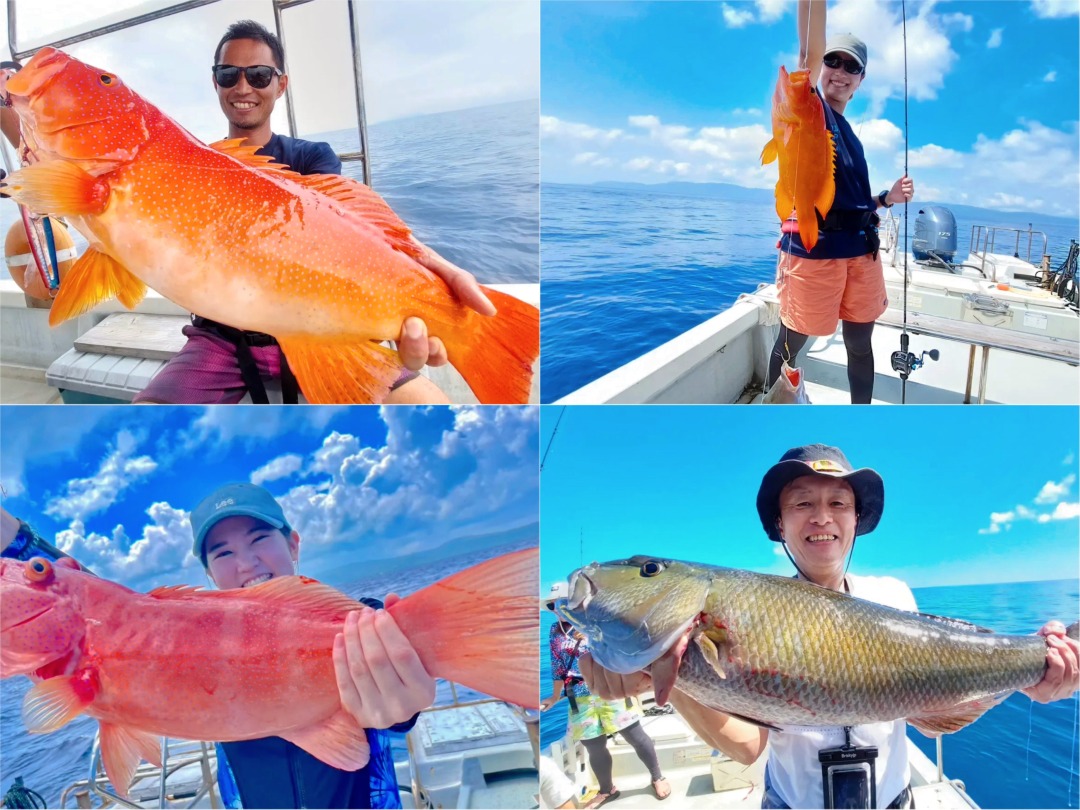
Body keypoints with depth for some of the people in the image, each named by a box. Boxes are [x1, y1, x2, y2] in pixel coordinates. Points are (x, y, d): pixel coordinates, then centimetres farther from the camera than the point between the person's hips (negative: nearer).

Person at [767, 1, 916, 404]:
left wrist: (887, 198, 7)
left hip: (860, 249, 8)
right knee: (791, 343, 2)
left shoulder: (850, 134, 20)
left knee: (860, 343, 14)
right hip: (812, 248, -7)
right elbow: (809, 52, -20)